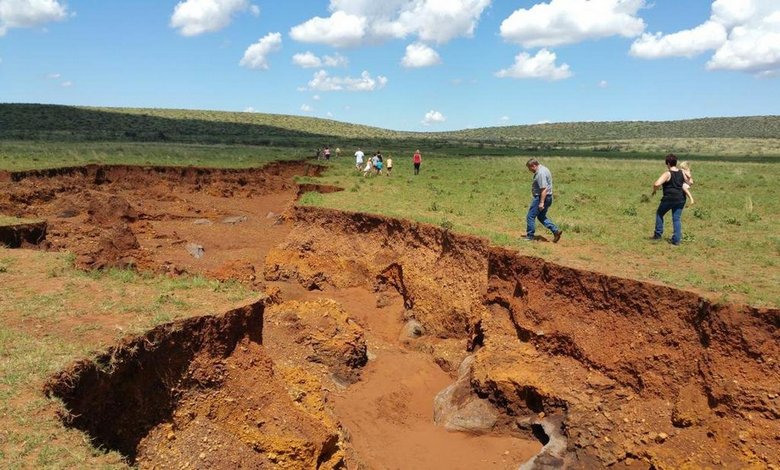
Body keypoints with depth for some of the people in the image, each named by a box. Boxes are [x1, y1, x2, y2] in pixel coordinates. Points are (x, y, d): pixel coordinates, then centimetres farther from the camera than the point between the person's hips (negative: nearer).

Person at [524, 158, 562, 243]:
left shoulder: (540, 173, -21)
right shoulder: (543, 169, 13)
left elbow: (544, 189, -26)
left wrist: (541, 203, -25)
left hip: (541, 197, -11)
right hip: (547, 198, 11)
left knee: (530, 216, -1)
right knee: (541, 217, 19)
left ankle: (529, 237, 6)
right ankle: (556, 230, 11)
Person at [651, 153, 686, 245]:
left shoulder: (667, 174, -14)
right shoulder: (682, 172, 4)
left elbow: (656, 184, -25)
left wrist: (654, 190, -6)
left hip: (669, 199, -5)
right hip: (680, 200, 5)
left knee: (659, 214, 18)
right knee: (677, 218, 8)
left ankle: (658, 234, 19)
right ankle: (676, 240, 4)